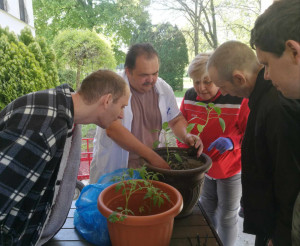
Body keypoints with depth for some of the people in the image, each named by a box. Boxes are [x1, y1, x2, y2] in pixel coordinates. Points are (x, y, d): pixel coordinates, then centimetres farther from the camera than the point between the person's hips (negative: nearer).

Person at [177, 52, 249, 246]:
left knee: (227, 216, 11)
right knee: (207, 209, 24)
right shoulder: (189, 97, -9)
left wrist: (232, 141, -37)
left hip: (230, 168, -4)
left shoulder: (239, 100, -24)